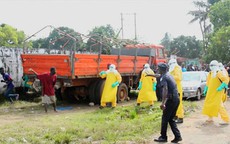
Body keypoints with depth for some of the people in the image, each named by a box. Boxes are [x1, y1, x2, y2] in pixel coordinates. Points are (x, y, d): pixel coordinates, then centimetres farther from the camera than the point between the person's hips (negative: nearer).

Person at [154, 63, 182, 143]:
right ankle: (177, 136, 12)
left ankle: (163, 137, 13)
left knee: (165, 118, 4)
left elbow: (165, 90, -23)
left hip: (171, 100, -8)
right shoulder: (169, 76, 17)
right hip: (176, 99, 9)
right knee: (171, 119, 15)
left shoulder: (163, 78, -10)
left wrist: (163, 102, -28)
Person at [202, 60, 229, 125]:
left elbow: (226, 80, -22)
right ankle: (210, 118, 27)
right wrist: (206, 90, 19)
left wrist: (221, 87, -29)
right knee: (209, 104, 14)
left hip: (217, 92, -9)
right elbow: (208, 82, 20)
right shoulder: (210, 73, 9)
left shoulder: (218, 73, -16)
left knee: (219, 106, -9)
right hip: (211, 92, 9)